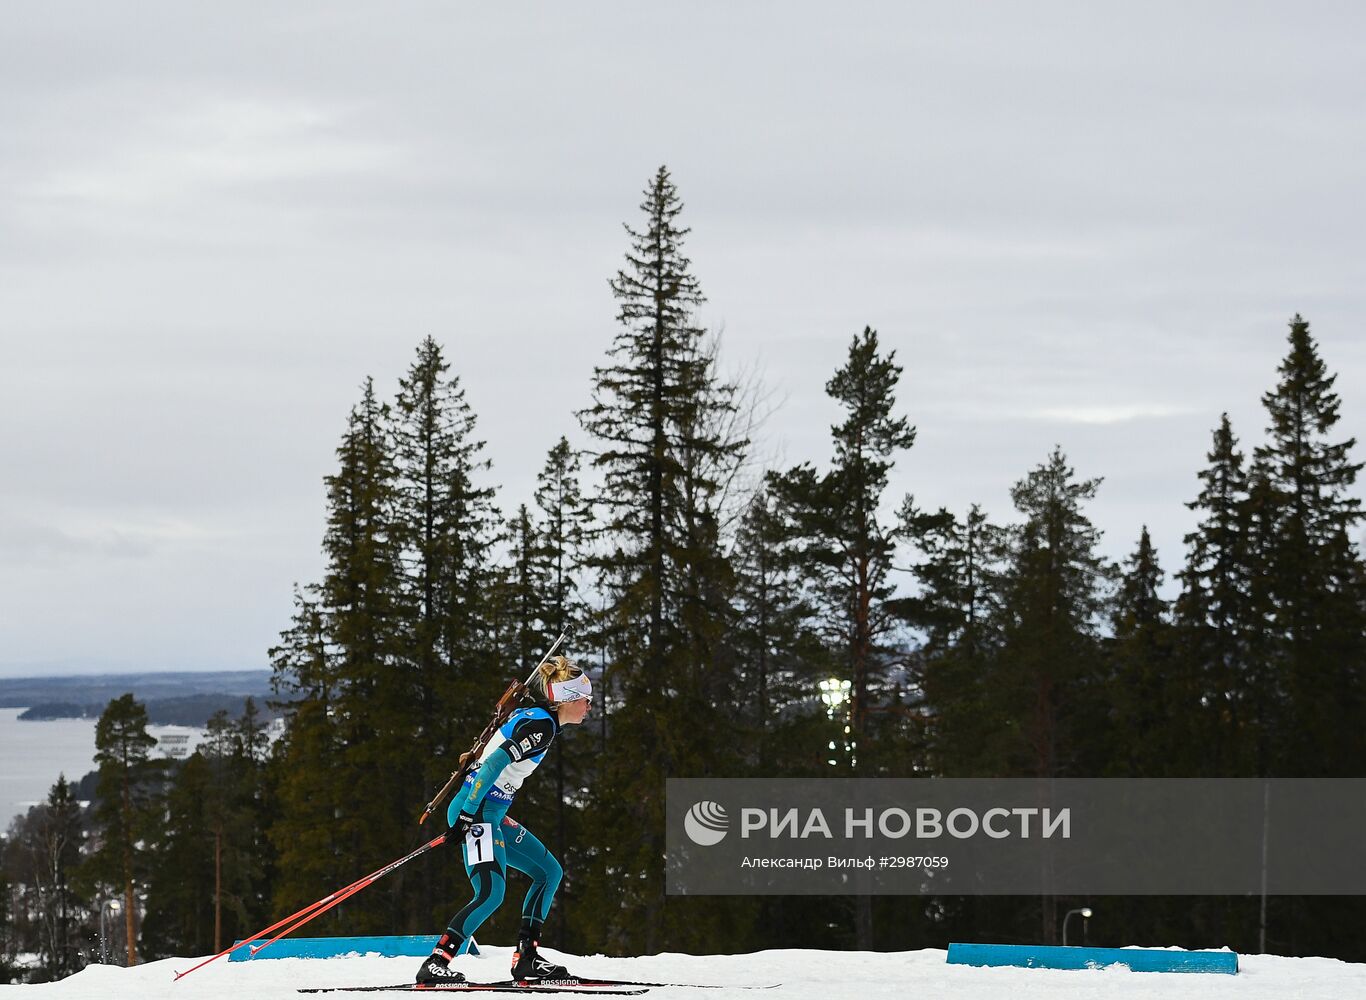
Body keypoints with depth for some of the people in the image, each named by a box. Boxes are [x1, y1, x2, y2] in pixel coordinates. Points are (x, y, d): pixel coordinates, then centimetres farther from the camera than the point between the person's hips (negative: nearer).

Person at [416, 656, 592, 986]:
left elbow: (492, 758, 22)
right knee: (491, 894, -19)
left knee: (549, 871, 13)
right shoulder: (543, 725, -14)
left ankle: (526, 959, 10)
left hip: (491, 814, 10)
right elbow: (494, 764, -23)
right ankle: (434, 966, -21)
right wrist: (466, 816, -25)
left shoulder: (531, 717, 15)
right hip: (477, 813, -10)